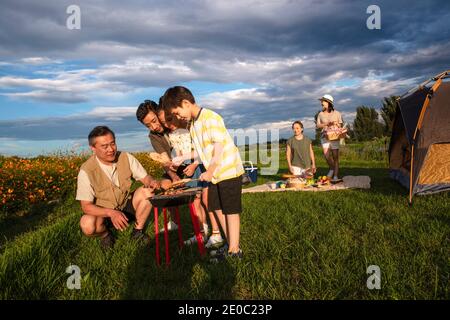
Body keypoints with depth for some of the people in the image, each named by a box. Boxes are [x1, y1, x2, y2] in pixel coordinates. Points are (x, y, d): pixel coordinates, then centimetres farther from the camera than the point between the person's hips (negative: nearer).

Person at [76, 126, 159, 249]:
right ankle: (106, 234, 3)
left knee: (147, 191, -24)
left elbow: (145, 177, -5)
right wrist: (111, 212, -37)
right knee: (87, 225, -35)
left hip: (127, 205, 3)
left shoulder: (126, 158, -12)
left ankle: (138, 231, -4)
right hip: (103, 212, -3)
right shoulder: (86, 171, -21)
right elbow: (86, 206, -20)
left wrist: (151, 182, -31)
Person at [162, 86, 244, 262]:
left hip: (229, 171, -9)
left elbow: (219, 147, -21)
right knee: (217, 208, 14)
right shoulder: (193, 124, 11)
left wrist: (209, 172, -16)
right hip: (216, 174, 9)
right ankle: (231, 244, 27)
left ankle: (234, 250, 12)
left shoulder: (210, 118, -17)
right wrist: (182, 158, 13)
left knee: (231, 211, 0)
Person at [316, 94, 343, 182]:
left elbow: (341, 125, 11)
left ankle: (336, 176, 2)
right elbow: (318, 125, 5)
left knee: (335, 156, -3)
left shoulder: (337, 113, 7)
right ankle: (332, 168, 8)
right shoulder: (320, 114, 12)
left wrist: (336, 124, -10)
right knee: (326, 153, -18)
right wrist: (326, 124, -9)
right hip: (325, 136, 1)